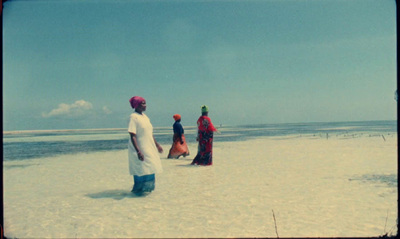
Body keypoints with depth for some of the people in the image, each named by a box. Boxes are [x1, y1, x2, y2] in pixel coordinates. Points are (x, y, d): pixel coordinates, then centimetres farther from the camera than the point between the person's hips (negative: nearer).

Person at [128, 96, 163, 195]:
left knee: (150, 169, 13)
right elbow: (132, 136, -19)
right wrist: (138, 151, -26)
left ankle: (147, 188, 27)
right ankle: (139, 190, 13)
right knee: (141, 170, -3)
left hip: (149, 148, 8)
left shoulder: (145, 116, 11)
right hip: (140, 149, -8)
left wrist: (157, 145, 23)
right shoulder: (134, 117, -13)